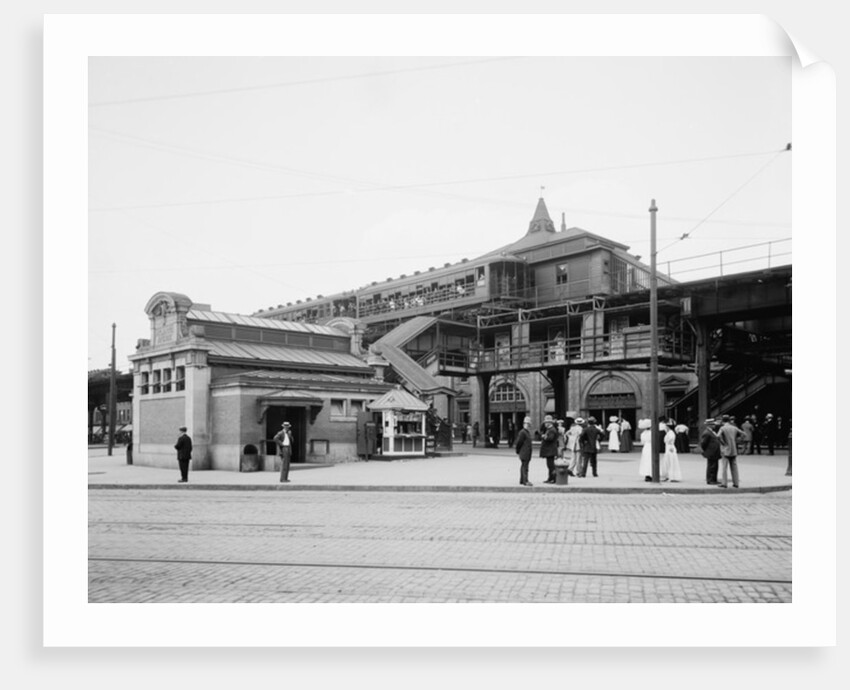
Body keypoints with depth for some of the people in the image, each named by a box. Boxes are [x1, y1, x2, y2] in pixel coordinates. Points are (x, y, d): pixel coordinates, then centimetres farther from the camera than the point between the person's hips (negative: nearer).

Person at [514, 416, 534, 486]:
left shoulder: (528, 432, 17)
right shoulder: (522, 432, -14)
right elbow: (519, 442, -15)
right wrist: (518, 451, -7)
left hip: (527, 454, 10)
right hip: (524, 454, -10)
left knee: (523, 467, 13)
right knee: (524, 467, -10)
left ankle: (522, 481, 19)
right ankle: (525, 481, -11)